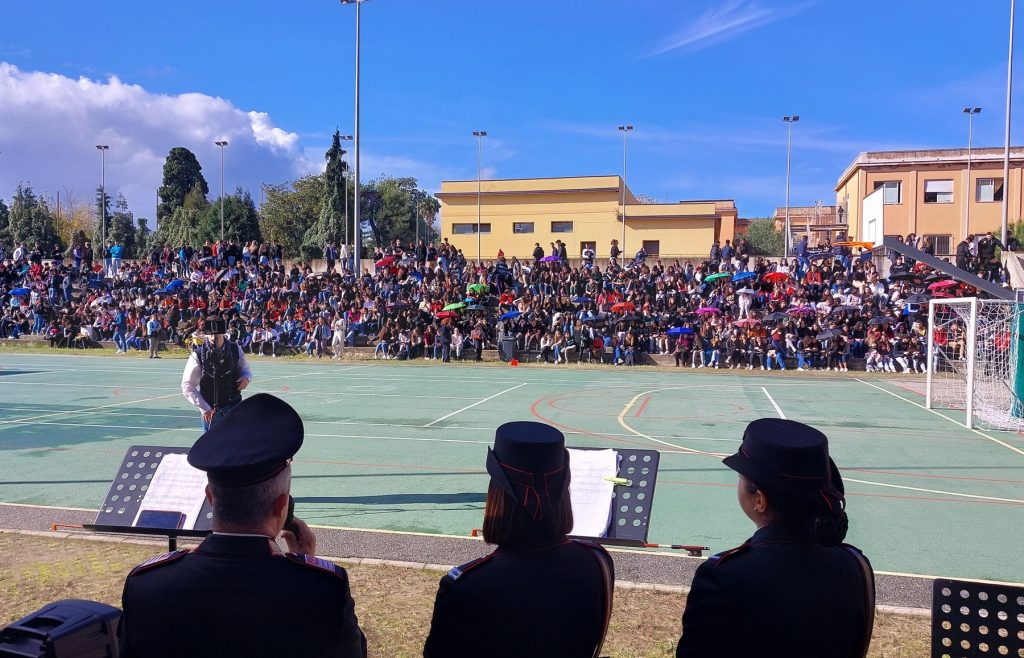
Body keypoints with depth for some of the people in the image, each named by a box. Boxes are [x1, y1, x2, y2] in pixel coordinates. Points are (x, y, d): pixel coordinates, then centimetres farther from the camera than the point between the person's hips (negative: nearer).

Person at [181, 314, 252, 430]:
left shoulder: (235, 350, -4)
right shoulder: (198, 356, -12)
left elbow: (246, 369, 13)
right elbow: (187, 387, -9)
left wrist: (246, 378, -12)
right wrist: (205, 408, -14)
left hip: (235, 408, 3)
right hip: (212, 412, -2)